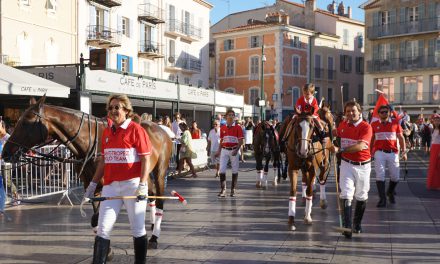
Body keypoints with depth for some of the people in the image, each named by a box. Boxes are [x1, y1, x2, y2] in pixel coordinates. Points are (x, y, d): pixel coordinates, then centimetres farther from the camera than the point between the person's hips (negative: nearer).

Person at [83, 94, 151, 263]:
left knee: (138, 229, 7)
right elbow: (103, 161, 16)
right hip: (110, 186, 5)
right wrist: (93, 185, 16)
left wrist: (142, 185, -19)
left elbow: (145, 160, -11)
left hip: (132, 184, -5)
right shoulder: (107, 132, 10)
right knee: (103, 229, 4)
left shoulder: (136, 130, -7)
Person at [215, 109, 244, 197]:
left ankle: (233, 190, 14)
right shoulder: (222, 128, 8)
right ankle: (223, 190, -2)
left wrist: (236, 150, -18)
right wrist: (219, 151, 9)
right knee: (222, 170, -6)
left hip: (234, 151, -2)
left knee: (235, 170, 4)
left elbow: (241, 141, -5)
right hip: (224, 150, 2)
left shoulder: (237, 128, -3)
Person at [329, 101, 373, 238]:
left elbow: (361, 145, -31)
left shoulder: (366, 127, -14)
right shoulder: (343, 124, 4)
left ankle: (357, 224, 33)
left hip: (363, 165, -2)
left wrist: (339, 150, -37)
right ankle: (347, 227, -14)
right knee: (346, 194, -12)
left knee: (361, 196, 14)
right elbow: (336, 132, 30)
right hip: (347, 164, 2)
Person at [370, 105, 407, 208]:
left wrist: (404, 151, -1)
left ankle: (390, 192, 35)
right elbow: (372, 139, 11)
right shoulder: (374, 124, 2)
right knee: (380, 175, -5)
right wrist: (370, 152, 10)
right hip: (379, 152, -1)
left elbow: (401, 137, 5)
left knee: (395, 176, 6)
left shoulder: (395, 123, 3)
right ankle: (382, 199, 0)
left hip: (393, 152, 1)